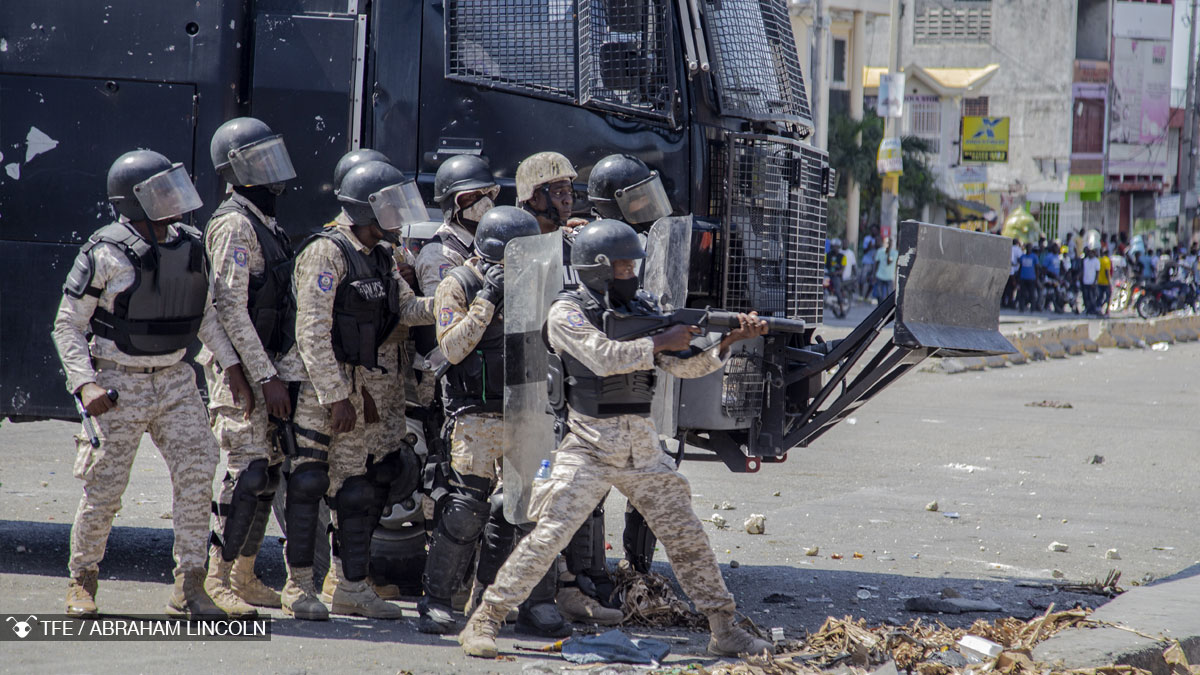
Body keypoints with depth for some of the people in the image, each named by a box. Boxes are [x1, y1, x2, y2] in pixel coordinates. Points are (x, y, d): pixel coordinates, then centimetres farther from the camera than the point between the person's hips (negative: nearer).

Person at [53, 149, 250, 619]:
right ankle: (82, 581, 20)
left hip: (174, 381, 4)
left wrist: (233, 366, 7)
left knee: (196, 472, -7)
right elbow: (68, 325, -8)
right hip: (118, 385, -4)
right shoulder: (105, 254, -12)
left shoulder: (190, 247, 3)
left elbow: (207, 313, 15)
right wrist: (85, 385, -18)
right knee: (104, 490, -1)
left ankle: (189, 588, -2)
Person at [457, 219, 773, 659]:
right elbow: (604, 357, -21)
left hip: (642, 449, 5)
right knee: (548, 536, -13)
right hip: (589, 449, -5)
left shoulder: (642, 309, 11)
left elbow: (686, 366, 7)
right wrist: (661, 342, -14)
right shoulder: (568, 312, -6)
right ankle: (483, 622, -5)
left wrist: (729, 340, -9)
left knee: (687, 538, 6)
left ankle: (724, 631, 14)